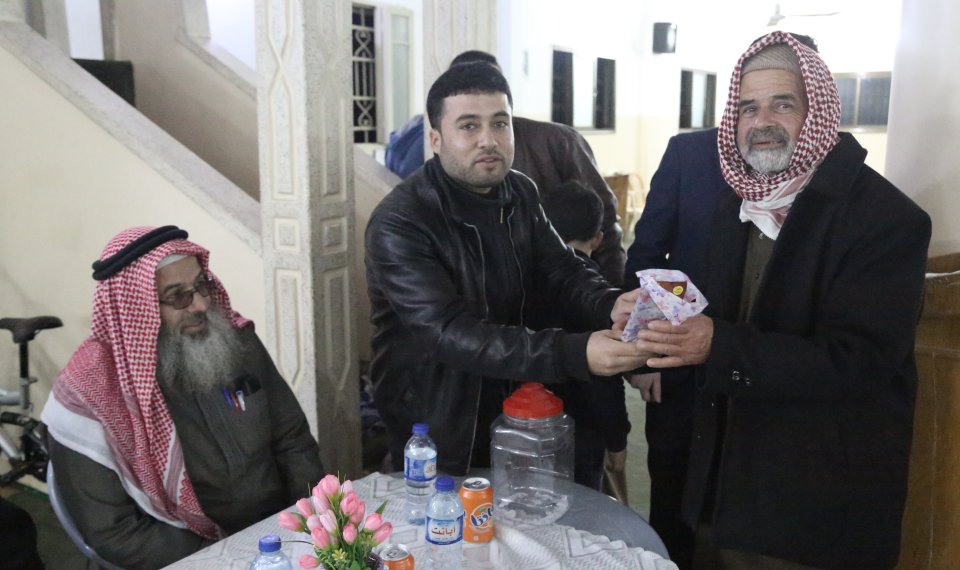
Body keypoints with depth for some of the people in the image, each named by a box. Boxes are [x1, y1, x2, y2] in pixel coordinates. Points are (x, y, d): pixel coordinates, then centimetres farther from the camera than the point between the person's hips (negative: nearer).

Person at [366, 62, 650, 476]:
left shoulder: (521, 193, 0)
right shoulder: (398, 223, -23)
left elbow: (563, 271, -3)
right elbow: (450, 333, -31)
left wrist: (612, 306, -26)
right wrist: (575, 355, -40)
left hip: (511, 409, 6)